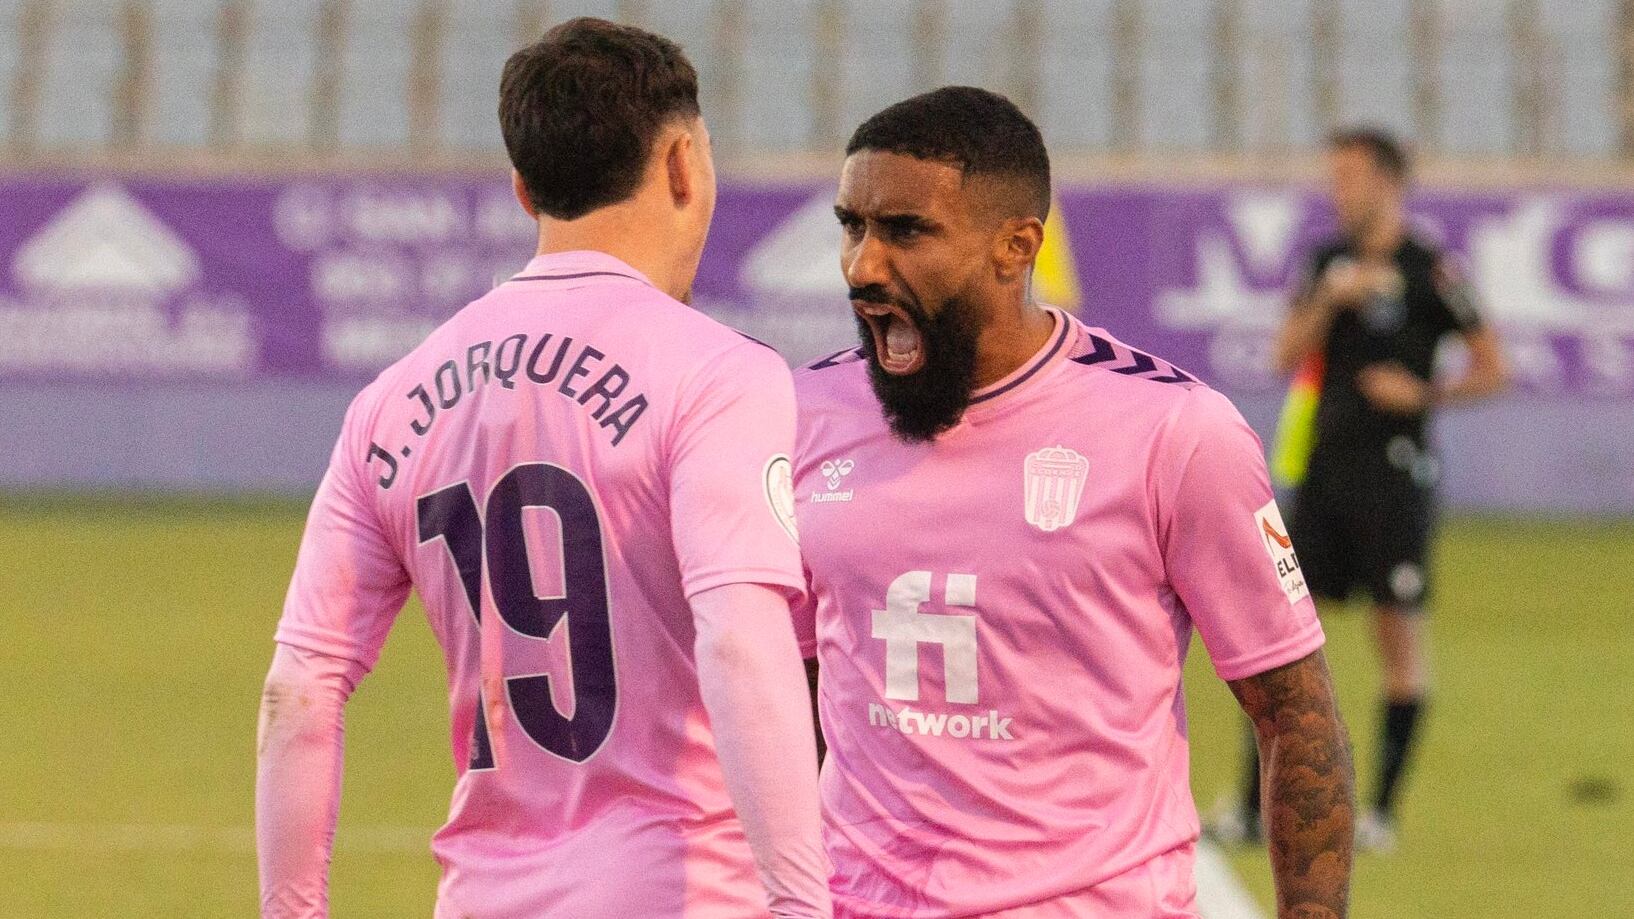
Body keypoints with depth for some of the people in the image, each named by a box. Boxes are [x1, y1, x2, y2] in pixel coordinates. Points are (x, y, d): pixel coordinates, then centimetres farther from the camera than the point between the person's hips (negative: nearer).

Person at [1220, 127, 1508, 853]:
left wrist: (1424, 393, -15)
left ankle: (1382, 812, 6)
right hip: (1325, 464, 5)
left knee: (1400, 634, 0)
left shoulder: (1428, 271, -5)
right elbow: (1287, 357, 6)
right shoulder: (1329, 262, 11)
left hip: (1395, 472, -5)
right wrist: (1328, 300, -8)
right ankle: (1254, 806, 4)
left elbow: (1491, 370, -2)